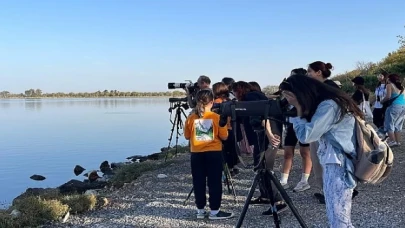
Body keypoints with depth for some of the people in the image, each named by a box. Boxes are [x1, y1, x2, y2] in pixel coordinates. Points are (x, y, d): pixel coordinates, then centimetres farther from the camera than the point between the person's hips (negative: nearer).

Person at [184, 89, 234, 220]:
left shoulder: (191, 118, -2)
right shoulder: (217, 117, -8)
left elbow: (187, 136, 7)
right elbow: (224, 137, -5)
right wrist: (225, 127, 12)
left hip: (196, 154, 2)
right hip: (214, 153, -2)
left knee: (199, 183, 10)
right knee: (214, 183, 6)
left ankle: (200, 210, 17)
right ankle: (215, 211, 9)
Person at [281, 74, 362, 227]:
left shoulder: (329, 105, -19)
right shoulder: (326, 103, 12)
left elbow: (306, 136, -19)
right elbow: (311, 131, 14)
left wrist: (299, 110, -8)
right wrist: (302, 111, 3)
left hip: (339, 166, -10)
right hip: (332, 164, 10)